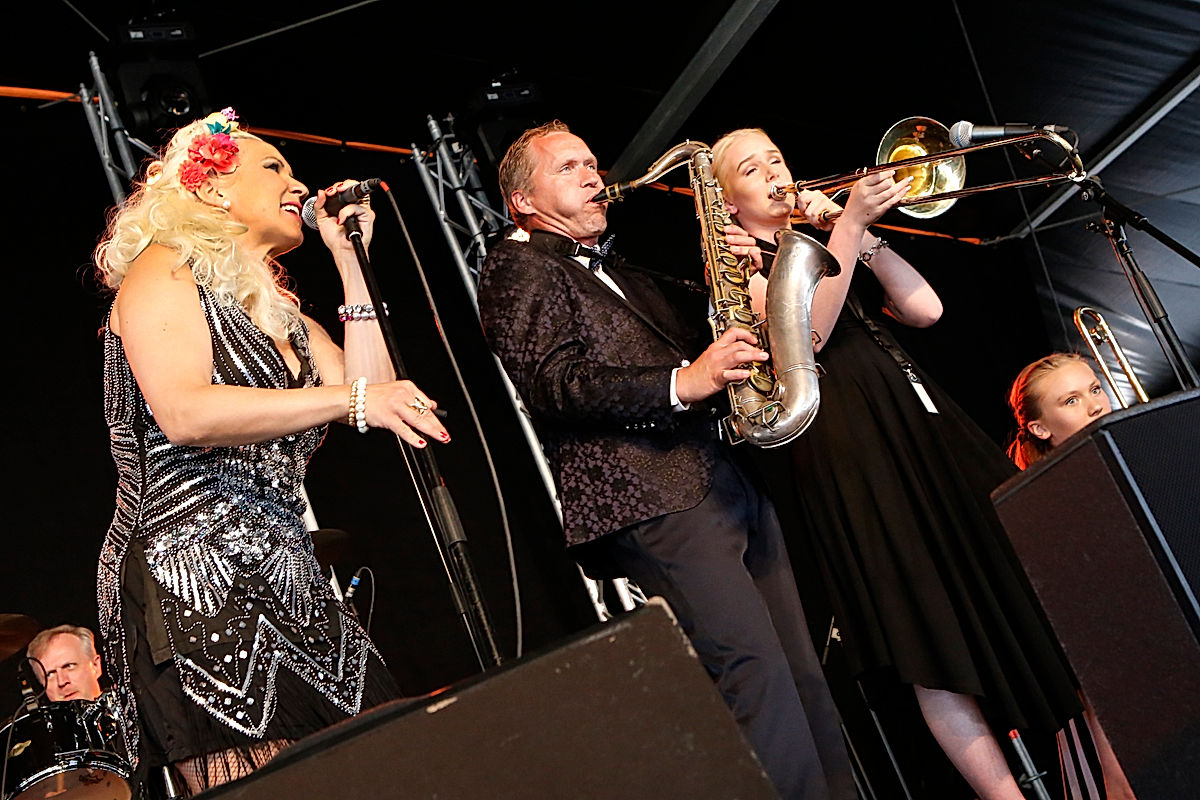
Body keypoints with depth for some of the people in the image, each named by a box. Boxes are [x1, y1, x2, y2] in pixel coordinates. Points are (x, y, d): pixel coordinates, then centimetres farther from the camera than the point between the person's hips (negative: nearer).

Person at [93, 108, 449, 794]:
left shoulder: (286, 317, 26)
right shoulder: (163, 268, 3)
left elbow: (372, 397, 10)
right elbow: (183, 414, -14)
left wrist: (350, 260, 14)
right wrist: (353, 399, -20)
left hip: (287, 579, 7)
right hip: (193, 573, -7)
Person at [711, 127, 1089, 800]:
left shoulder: (823, 235, 23)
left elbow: (925, 309, 10)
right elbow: (807, 334, -14)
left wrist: (857, 229, 3)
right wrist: (848, 225, -16)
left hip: (919, 414, 6)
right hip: (850, 442, -6)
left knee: (1012, 576, 3)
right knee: (931, 641, -8)